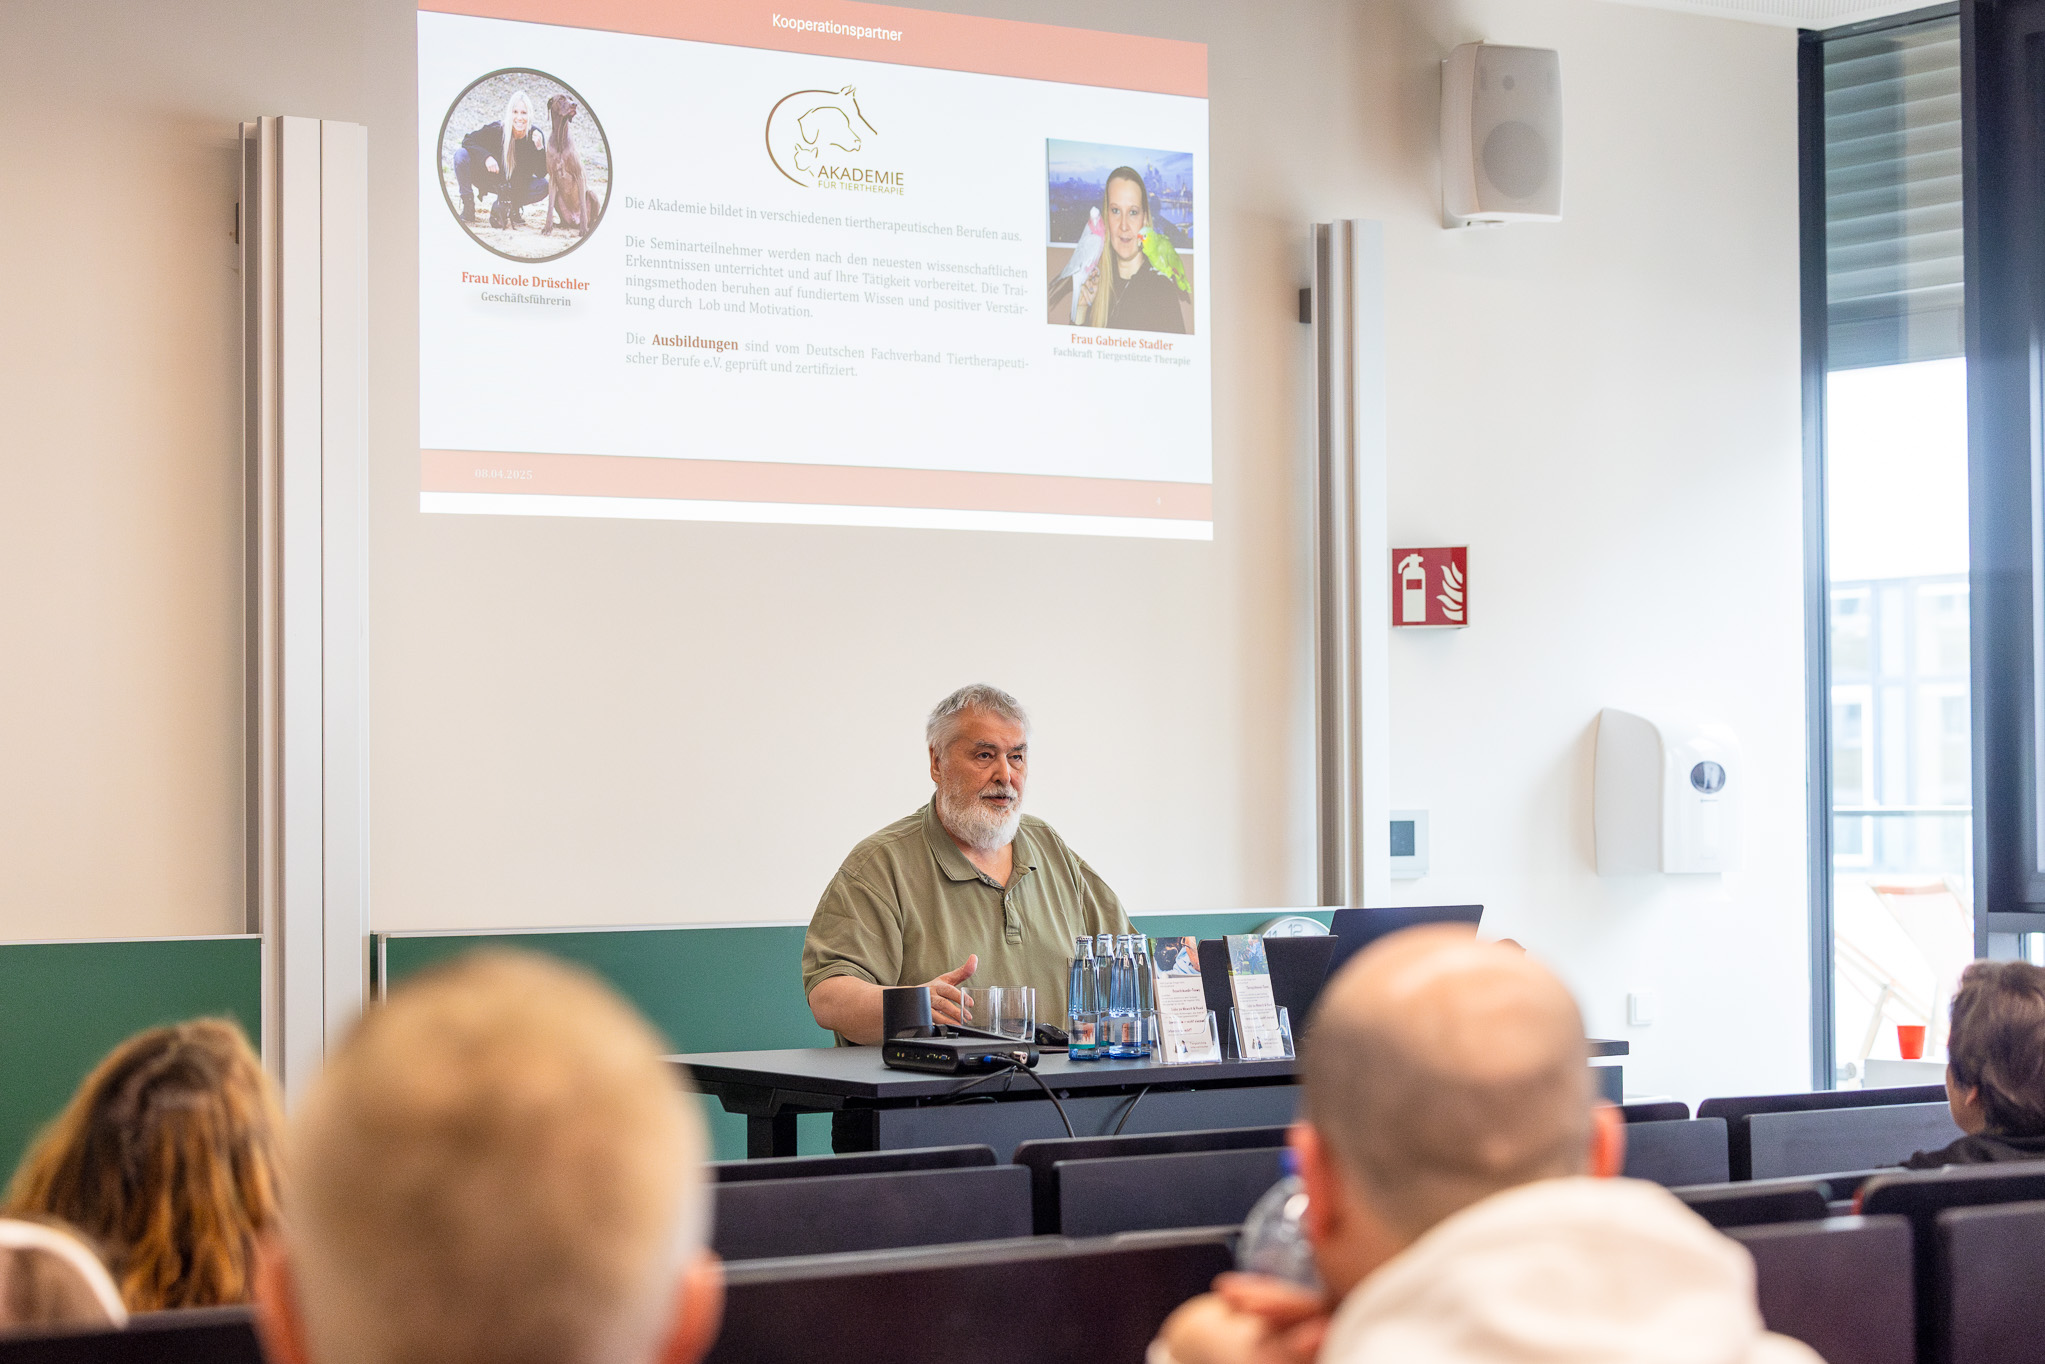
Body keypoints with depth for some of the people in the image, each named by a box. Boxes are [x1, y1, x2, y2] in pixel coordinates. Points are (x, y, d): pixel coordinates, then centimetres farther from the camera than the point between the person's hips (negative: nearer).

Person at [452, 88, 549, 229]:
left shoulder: (536, 135, -16)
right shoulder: (496, 129, -21)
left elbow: (541, 173, -17)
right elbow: (468, 140, -18)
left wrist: (539, 148, -34)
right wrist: (486, 157, -35)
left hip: (514, 186, 1)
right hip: (486, 179, -1)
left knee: (543, 186, -25)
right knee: (461, 154, -26)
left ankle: (511, 206, 1)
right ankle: (468, 208, -16)